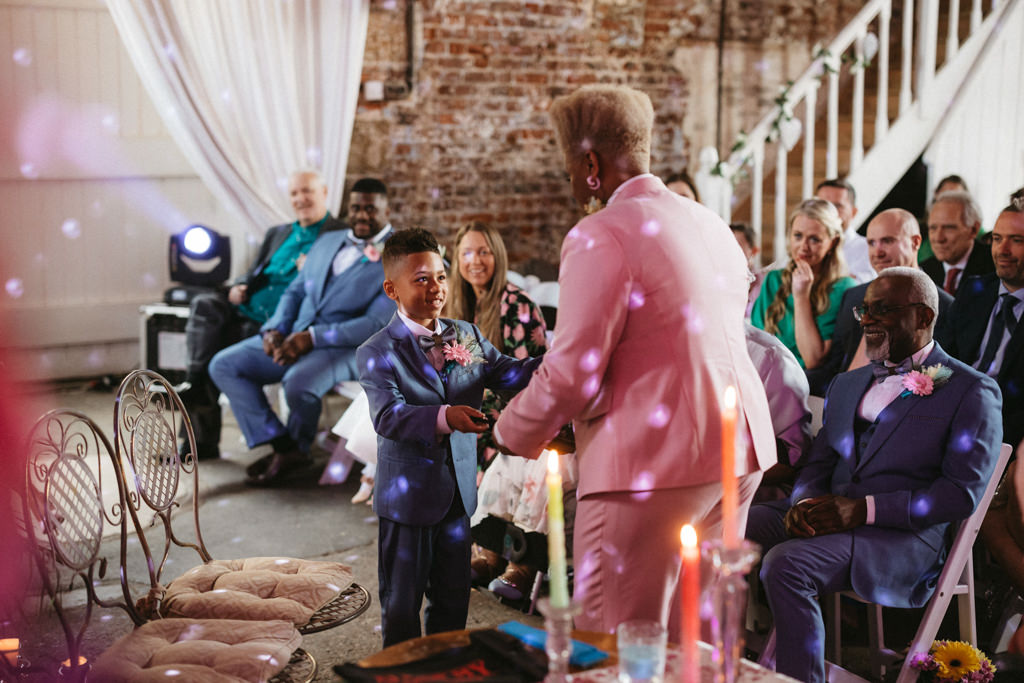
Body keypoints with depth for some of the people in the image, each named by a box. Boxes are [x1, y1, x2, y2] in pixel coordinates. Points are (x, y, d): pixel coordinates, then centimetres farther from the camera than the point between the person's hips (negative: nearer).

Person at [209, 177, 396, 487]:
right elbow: (295, 291, 20)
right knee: (223, 365, -8)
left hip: (348, 346, -7)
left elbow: (377, 325, -14)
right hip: (294, 336, 7)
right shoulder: (327, 242, 18)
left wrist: (313, 337, -21)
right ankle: (281, 445, -7)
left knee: (298, 381, -37)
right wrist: (274, 329, -2)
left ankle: (297, 448, -4)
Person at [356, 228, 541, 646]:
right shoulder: (377, 354, -13)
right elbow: (388, 416, -26)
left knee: (454, 597, 16)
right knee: (402, 601, 8)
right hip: (408, 497, -5)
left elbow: (507, 373, 0)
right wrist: (444, 417, -43)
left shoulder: (467, 336, 6)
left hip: (458, 491, 5)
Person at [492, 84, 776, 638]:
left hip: (652, 461, -9)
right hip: (739, 450, 9)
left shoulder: (602, 236, -12)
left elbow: (573, 373, -15)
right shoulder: (711, 224, 16)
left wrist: (514, 431, 3)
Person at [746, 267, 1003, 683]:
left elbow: (962, 492, -8)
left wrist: (866, 508, -17)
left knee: (785, 563, -32)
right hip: (825, 518, 6)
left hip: (903, 536, -6)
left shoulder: (972, 391, 1)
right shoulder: (847, 384, 22)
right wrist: (805, 503, -6)